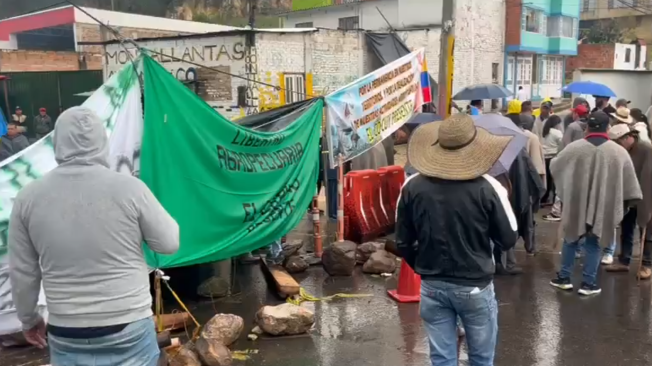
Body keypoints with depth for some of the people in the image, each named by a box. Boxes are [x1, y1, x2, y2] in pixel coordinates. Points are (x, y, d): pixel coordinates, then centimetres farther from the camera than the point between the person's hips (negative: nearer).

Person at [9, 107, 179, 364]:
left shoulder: (28, 197, -7)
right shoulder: (129, 187, -15)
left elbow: (22, 273, 2)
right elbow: (169, 243, -5)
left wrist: (28, 319, 18)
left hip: (67, 335, 2)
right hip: (129, 329, -2)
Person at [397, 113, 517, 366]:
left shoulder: (412, 187, -8)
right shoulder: (487, 188, -17)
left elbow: (403, 243, -1)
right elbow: (508, 240, -6)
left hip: (432, 286, 2)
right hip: (475, 287, -2)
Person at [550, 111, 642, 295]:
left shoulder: (574, 147, -8)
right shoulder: (619, 152, -7)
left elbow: (554, 166, 8)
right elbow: (629, 183, 0)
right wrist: (626, 202, 12)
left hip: (576, 205, 0)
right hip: (603, 208, 0)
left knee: (571, 240, 17)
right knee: (593, 244, 11)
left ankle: (564, 278, 21)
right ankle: (588, 283, 14)